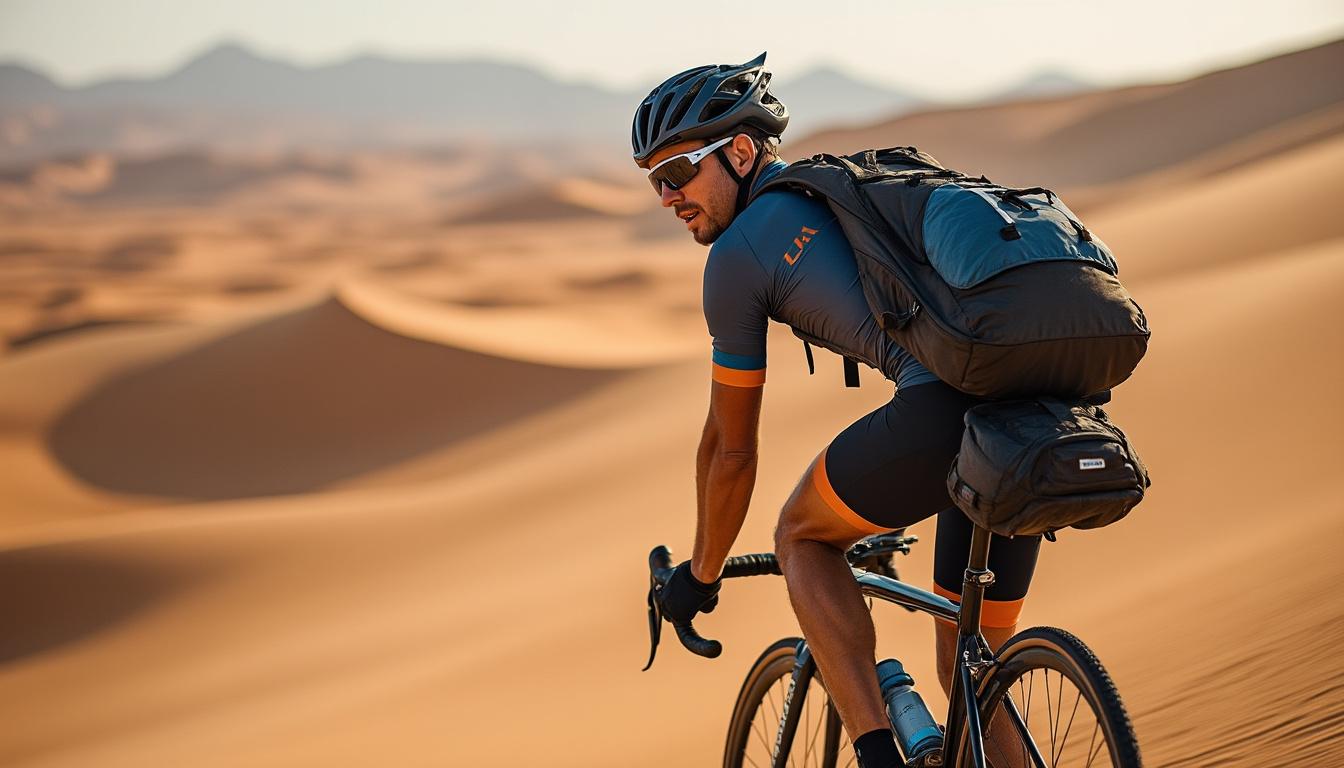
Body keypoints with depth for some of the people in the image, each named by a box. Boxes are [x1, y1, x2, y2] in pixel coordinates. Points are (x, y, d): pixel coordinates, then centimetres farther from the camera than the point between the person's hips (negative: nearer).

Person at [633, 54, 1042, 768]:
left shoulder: (739, 254, 8)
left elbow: (730, 450, 17)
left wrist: (701, 573, 32)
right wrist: (894, 493, 53)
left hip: (945, 413, -7)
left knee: (802, 535, 21)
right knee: (970, 672, 21)